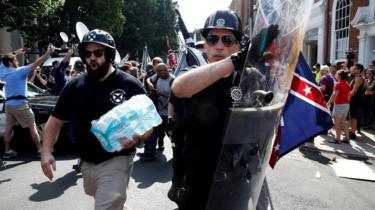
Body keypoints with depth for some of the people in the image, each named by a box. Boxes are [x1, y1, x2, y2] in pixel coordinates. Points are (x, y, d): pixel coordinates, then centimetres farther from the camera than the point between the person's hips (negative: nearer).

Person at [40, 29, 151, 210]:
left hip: (116, 162, -6)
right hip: (86, 163, 6)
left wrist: (136, 138, -29)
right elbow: (56, 120, 7)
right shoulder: (74, 86, 1)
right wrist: (46, 151, -6)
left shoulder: (130, 85, -12)